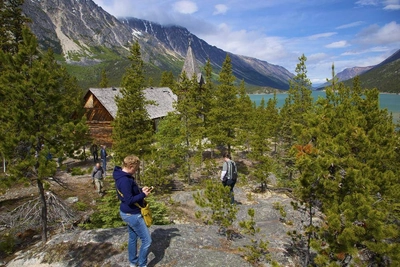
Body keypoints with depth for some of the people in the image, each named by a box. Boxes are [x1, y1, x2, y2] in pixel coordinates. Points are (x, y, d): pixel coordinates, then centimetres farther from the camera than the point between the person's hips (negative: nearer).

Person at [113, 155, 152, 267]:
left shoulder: (123, 176, 2)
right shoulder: (125, 180, -30)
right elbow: (129, 200, -29)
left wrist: (141, 190, 1)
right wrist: (143, 195, -19)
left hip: (130, 213, 10)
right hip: (132, 214, -10)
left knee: (133, 238, 24)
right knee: (147, 240, 3)